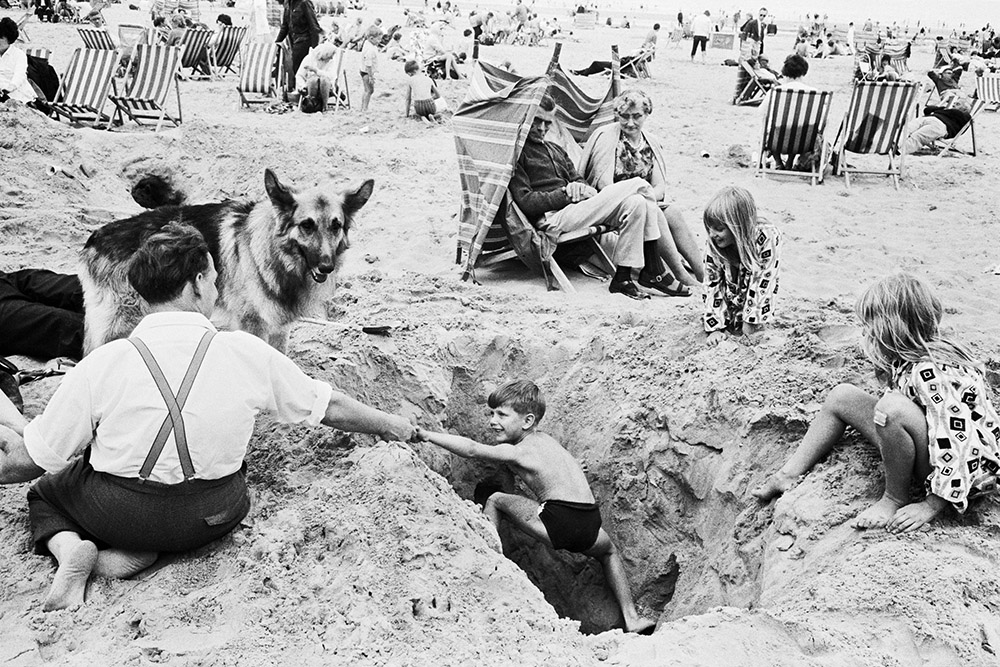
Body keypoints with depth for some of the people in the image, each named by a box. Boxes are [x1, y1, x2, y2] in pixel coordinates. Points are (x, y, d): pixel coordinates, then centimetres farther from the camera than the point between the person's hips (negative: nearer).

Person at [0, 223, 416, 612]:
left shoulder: (100, 365, -16)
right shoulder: (246, 352, -14)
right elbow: (331, 408, -2)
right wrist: (390, 426, 15)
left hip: (117, 514, 1)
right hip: (213, 519, 0)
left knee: (46, 489, 29)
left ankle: (69, 546, -4)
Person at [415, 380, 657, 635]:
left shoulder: (518, 452, 1)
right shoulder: (544, 439, 24)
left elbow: (472, 449, -13)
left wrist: (426, 435, -13)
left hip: (558, 523, -7)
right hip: (590, 524, 7)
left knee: (496, 500, 14)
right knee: (609, 550, 40)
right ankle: (631, 618, 33)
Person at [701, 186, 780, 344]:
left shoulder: (767, 237, -30)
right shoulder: (713, 245, -19)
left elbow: (762, 281, -25)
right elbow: (712, 284, -14)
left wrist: (751, 319, -24)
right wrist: (715, 326, -20)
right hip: (729, 296, 3)